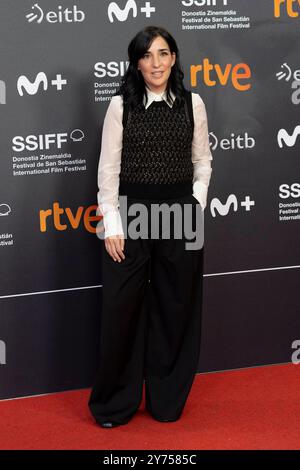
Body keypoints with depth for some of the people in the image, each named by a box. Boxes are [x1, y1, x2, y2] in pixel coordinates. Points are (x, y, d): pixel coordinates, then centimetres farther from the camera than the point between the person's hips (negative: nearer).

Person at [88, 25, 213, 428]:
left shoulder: (193, 103, 3)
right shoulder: (121, 105, -3)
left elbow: (202, 160, 10)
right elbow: (108, 168, -3)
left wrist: (197, 206, 0)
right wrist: (112, 226, -8)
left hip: (180, 214, 2)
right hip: (131, 212, -2)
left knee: (175, 307, 9)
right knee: (122, 307, 2)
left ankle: (168, 398, 26)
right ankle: (115, 402, 19)